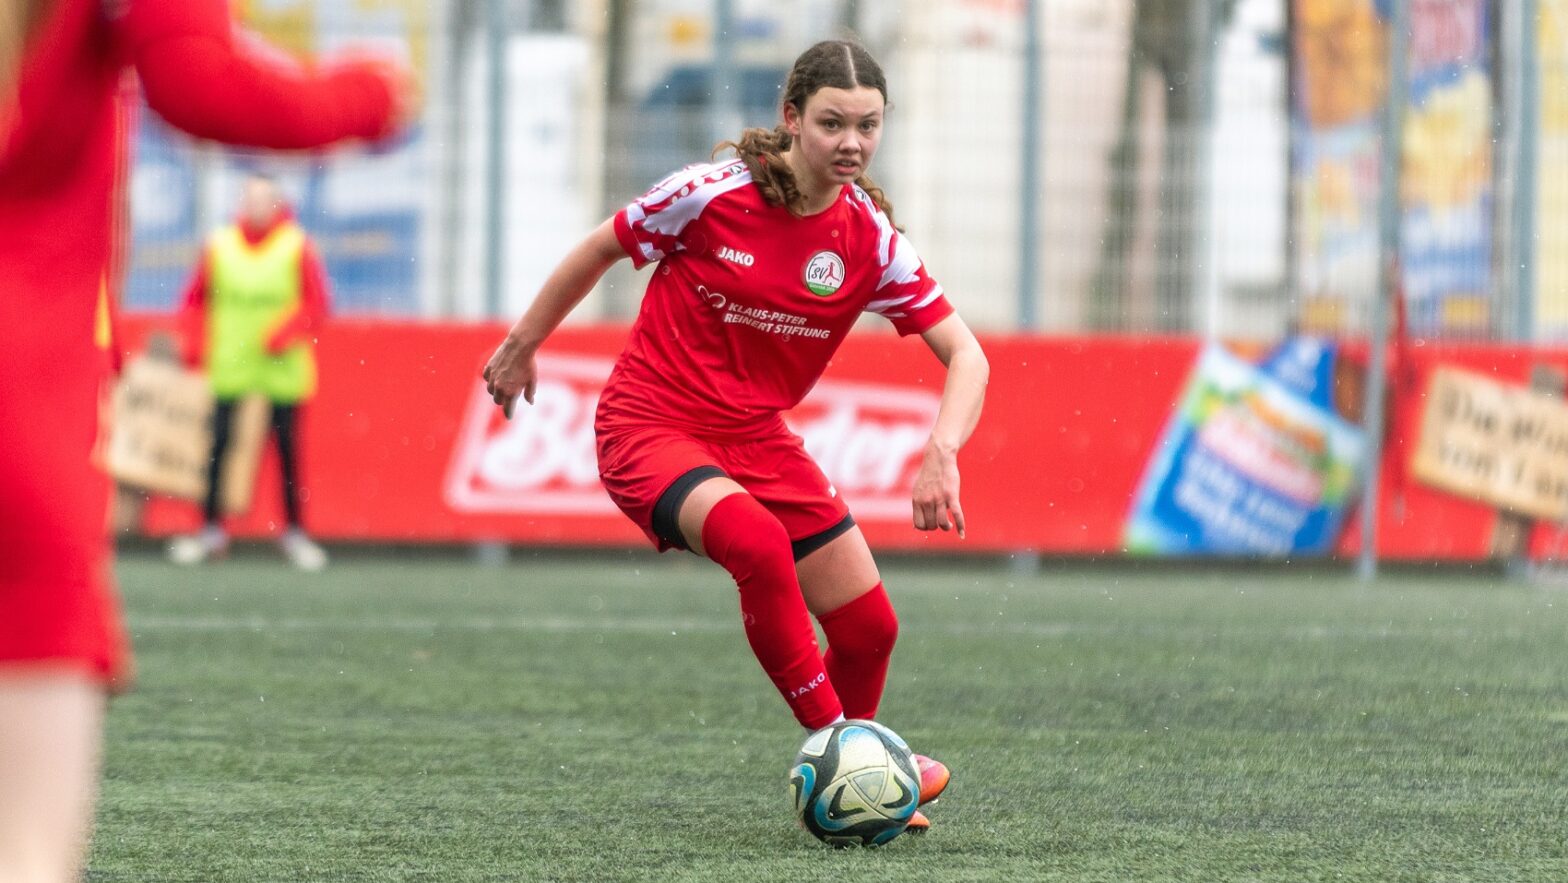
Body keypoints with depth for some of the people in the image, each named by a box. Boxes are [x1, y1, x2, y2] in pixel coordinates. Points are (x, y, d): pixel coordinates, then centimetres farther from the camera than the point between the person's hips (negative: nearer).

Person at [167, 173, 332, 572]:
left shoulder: (296, 247, 1)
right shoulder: (220, 247, 7)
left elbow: (316, 304, 1)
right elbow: (196, 300, 13)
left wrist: (285, 334, -13)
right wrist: (195, 345, 1)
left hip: (281, 370, -1)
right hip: (228, 369, 1)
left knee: (287, 448, 1)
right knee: (218, 446, -2)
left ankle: (293, 530, 10)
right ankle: (211, 529, 6)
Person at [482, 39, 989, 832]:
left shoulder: (871, 240, -7)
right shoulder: (712, 194, -17)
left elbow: (965, 357, -8)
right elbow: (600, 251, 0)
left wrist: (942, 452, -27)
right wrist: (523, 345, 9)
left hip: (755, 437, 5)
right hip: (650, 429, -5)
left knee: (868, 625, 2)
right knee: (757, 541, -35)